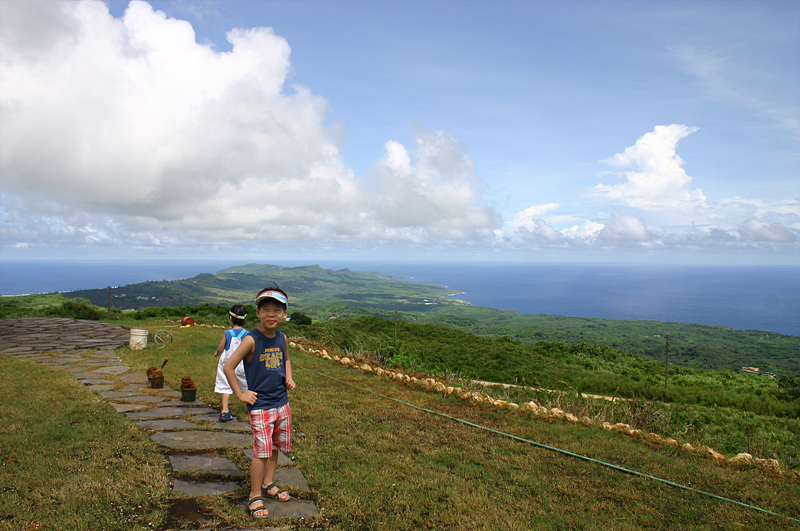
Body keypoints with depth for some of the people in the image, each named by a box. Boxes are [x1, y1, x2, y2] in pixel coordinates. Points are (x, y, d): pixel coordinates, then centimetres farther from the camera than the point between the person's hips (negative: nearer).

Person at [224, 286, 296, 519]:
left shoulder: (282, 338, 3)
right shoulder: (251, 339, -16)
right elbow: (228, 367, -15)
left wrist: (288, 378, 7)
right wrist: (240, 394, -11)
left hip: (281, 402, 6)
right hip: (260, 406, -6)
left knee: (276, 447, 17)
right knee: (261, 450, -4)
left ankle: (268, 484, 36)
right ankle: (255, 496, 12)